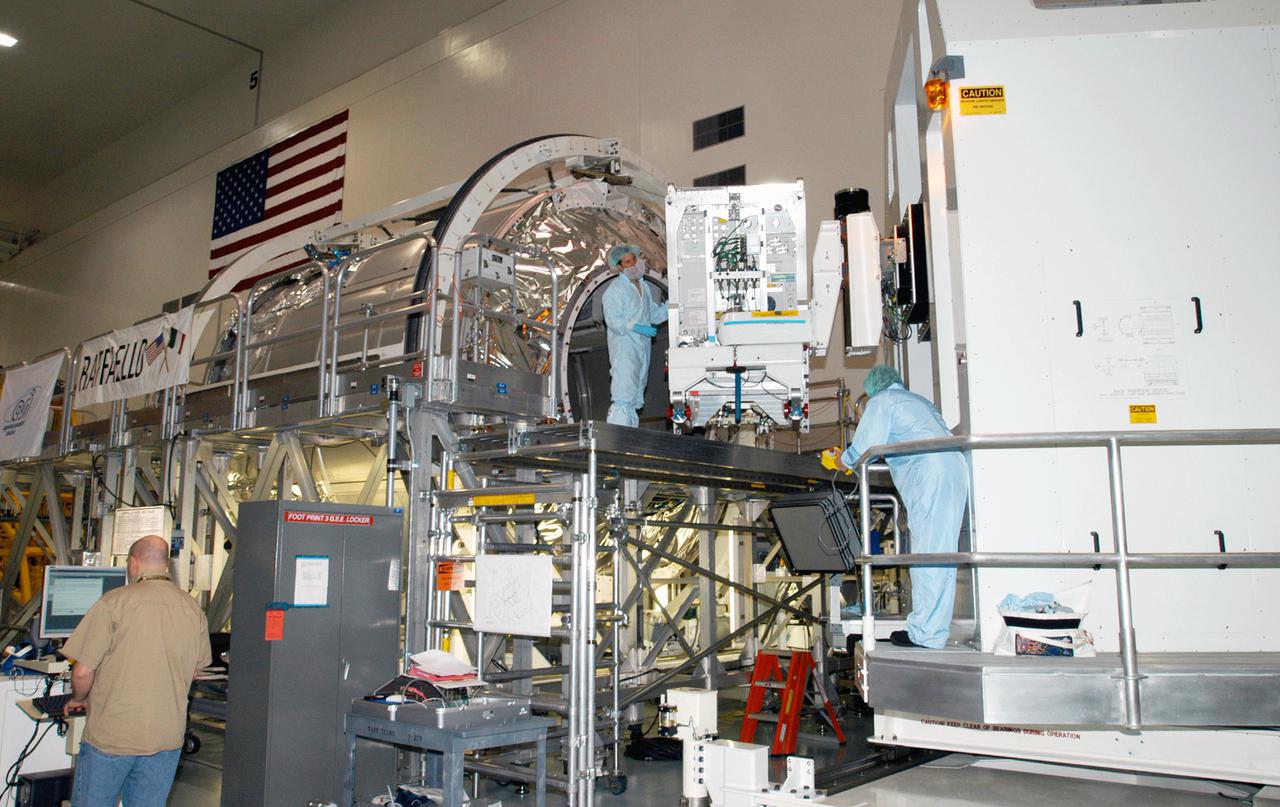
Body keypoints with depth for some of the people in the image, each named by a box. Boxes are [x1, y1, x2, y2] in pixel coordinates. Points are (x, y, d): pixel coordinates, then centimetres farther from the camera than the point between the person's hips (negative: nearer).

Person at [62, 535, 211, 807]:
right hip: (167, 736, 4)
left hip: (111, 735, -4)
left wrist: (78, 699, 9)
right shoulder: (193, 609, 2)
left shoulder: (114, 602, -12)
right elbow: (195, 670, 12)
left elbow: (82, 671, -12)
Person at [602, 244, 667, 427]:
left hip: (642, 347, 9)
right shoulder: (615, 289, -8)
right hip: (624, 348, -8)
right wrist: (636, 327, -26)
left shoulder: (644, 286, 18)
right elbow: (612, 319, -16)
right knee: (623, 396, -16)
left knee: (636, 399, 12)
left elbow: (654, 314, 24)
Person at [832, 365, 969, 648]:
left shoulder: (881, 401, 6)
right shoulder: (918, 400, 31)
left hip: (930, 477, -9)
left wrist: (844, 459, 15)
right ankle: (934, 629, 12)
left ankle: (926, 633, -9)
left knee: (928, 554, -9)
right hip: (954, 469, 9)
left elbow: (865, 447, -4)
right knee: (940, 554, 8)